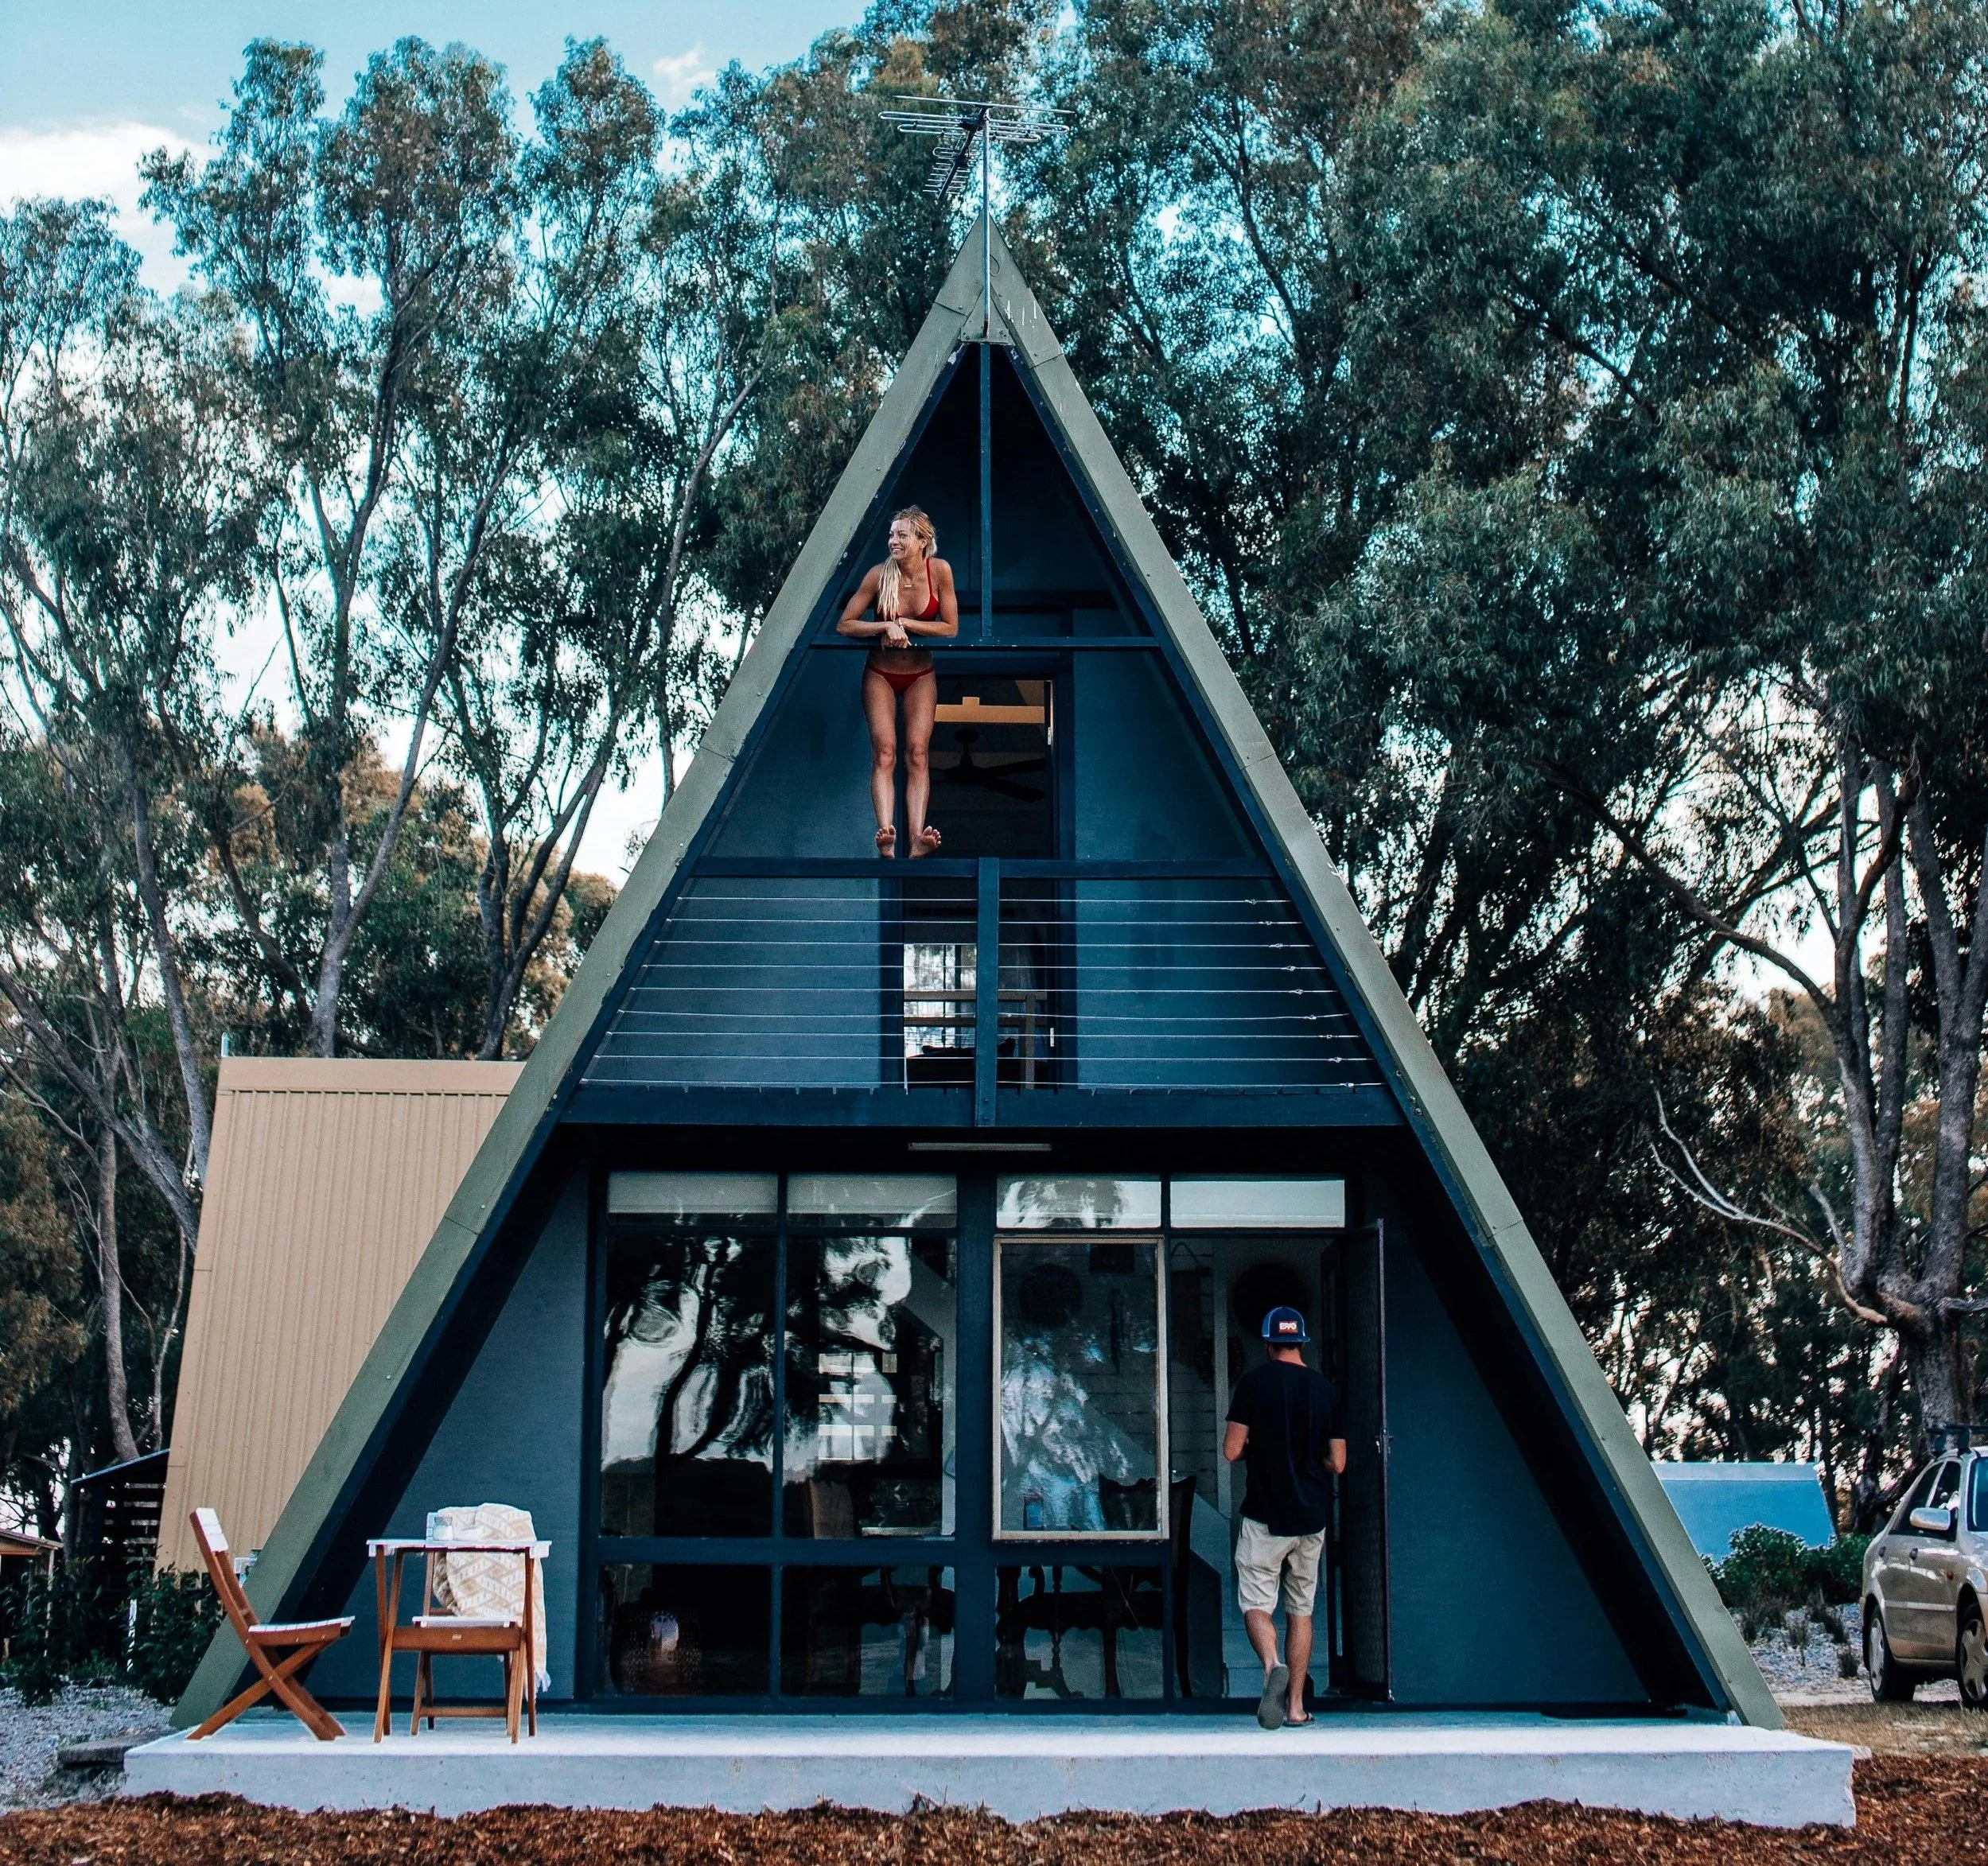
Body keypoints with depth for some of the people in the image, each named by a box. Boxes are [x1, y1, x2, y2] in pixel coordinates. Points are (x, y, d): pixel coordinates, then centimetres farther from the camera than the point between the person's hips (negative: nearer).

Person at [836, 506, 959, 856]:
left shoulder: (939, 570, -13)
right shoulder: (880, 574, -14)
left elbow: (950, 628, -11)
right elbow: (844, 625, -10)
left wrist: (903, 623, -18)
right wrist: (887, 627, -24)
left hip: (921, 675, 1)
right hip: (881, 674, -1)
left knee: (917, 752, -15)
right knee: (884, 751, -17)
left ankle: (917, 838, -27)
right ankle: (886, 834, -31)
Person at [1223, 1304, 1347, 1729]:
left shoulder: (1254, 1382, -7)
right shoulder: (1326, 1389, 3)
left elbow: (1231, 1451, -9)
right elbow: (1337, 1463, 4)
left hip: (1265, 1515, -3)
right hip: (1313, 1518, 4)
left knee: (1256, 1601, 1)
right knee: (1301, 1609, 12)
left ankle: (1272, 1666, -27)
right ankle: (1296, 1705, 11)